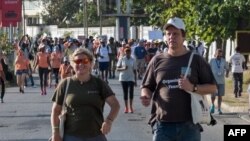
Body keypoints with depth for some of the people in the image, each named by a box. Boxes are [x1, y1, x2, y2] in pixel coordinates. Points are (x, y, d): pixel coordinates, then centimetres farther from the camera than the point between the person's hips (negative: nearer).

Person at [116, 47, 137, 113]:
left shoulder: (133, 60, 4)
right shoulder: (121, 59, 1)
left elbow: (134, 70, 7)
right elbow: (117, 69, 0)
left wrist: (135, 80, 6)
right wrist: (123, 68, -20)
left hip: (131, 78, 0)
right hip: (123, 78, 0)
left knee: (131, 91, -12)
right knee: (125, 92, 4)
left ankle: (131, 106, -1)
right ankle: (126, 107, 13)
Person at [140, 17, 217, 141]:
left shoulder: (196, 60, 3)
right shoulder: (157, 61, 7)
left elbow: (212, 87, 4)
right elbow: (146, 87, 13)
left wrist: (192, 88, -14)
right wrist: (145, 96, -10)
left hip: (189, 125, -1)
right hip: (163, 125, 1)